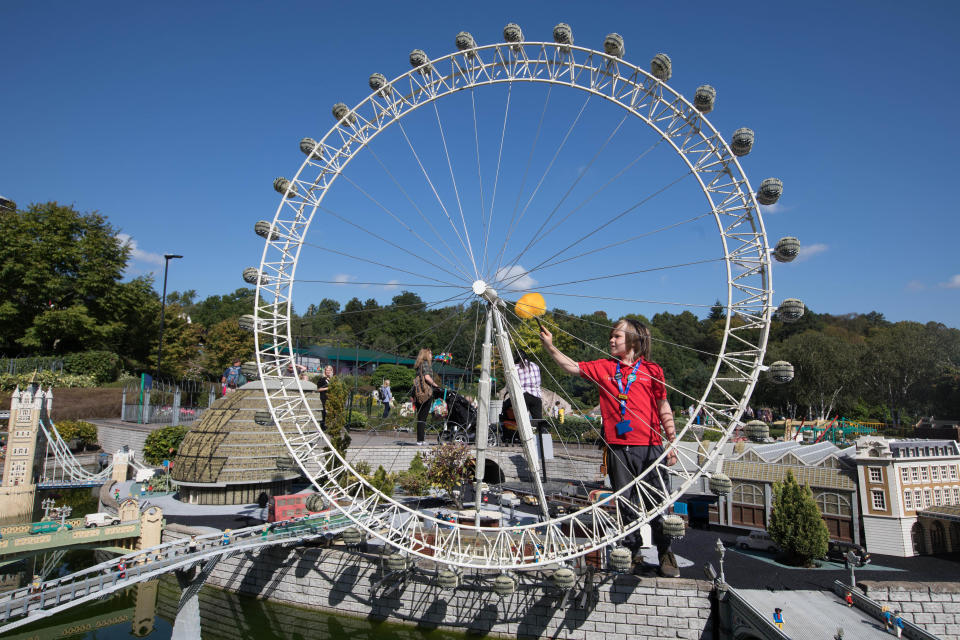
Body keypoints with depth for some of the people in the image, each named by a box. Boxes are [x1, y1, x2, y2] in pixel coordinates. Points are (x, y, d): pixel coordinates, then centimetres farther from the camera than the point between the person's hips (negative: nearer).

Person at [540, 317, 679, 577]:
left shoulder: (651, 370, 4)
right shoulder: (604, 367, 10)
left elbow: (664, 409, 8)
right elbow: (572, 367, 10)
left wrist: (672, 443, 6)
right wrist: (549, 346, 0)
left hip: (649, 447, -2)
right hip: (618, 448, 2)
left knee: (658, 502, 2)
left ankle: (666, 554, 20)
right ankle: (633, 551, 25)